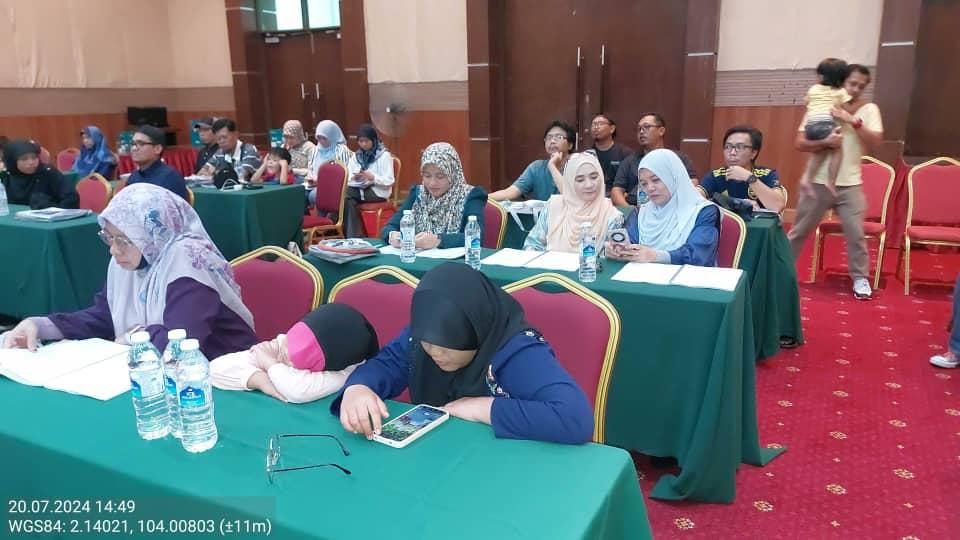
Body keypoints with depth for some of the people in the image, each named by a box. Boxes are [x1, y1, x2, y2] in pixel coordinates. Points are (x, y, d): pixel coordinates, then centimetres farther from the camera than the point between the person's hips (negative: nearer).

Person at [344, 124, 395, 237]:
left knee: (346, 198, -30)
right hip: (359, 188, 5)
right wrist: (354, 178, -12)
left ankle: (353, 237, -25)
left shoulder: (384, 155, 0)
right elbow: (348, 176, 12)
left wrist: (372, 177, -23)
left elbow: (389, 181, -7)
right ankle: (353, 236, -28)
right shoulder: (356, 156, 17)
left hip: (378, 191, -5)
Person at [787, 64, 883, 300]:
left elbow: (875, 143, -9)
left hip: (850, 184, 0)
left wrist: (854, 121, -18)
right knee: (799, 230, 9)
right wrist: (824, 142, -22)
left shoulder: (869, 109, 2)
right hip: (818, 182, 0)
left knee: (856, 233, -2)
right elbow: (800, 143, -5)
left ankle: (860, 278, 14)